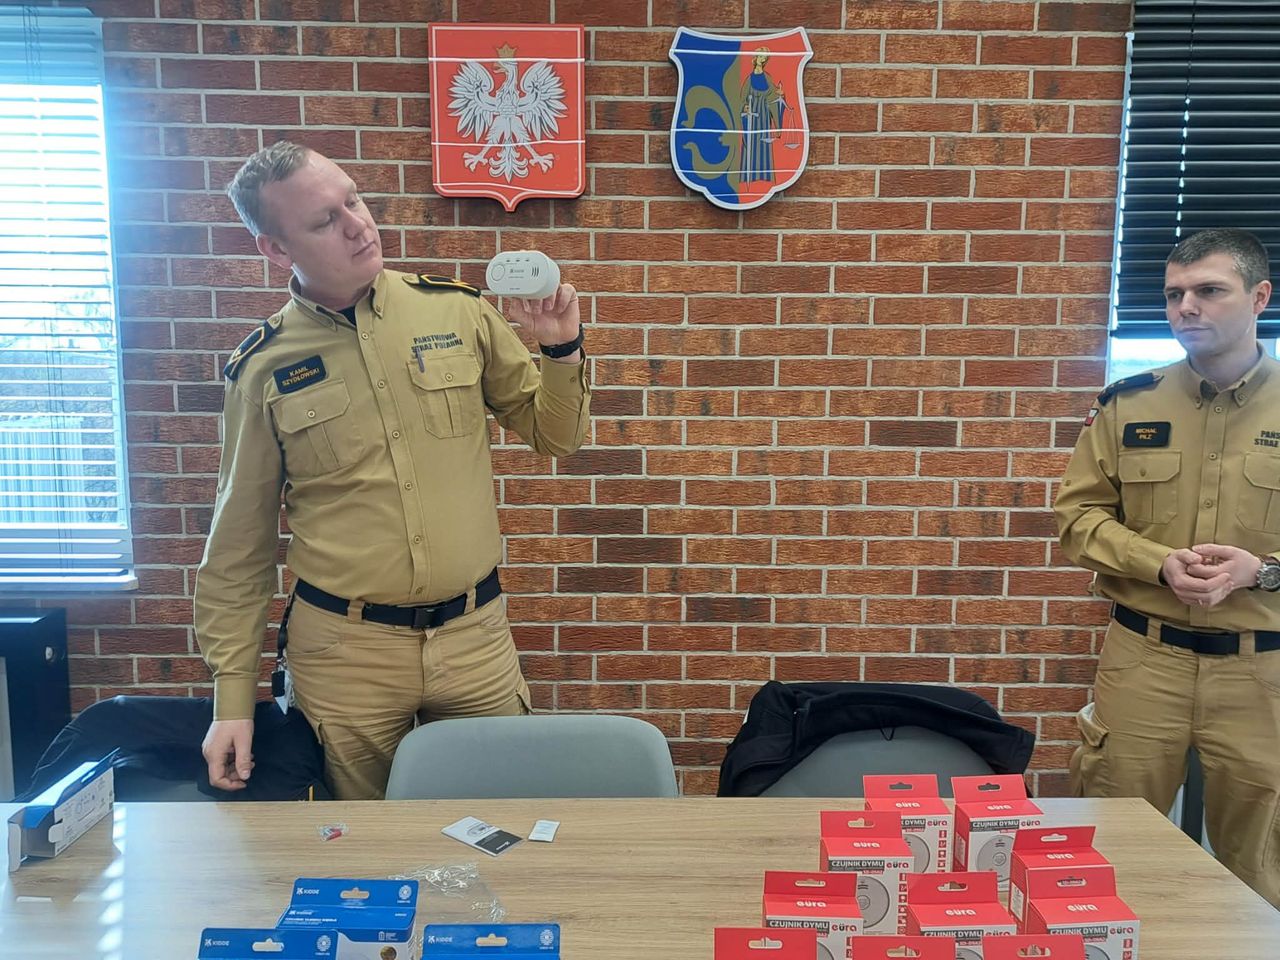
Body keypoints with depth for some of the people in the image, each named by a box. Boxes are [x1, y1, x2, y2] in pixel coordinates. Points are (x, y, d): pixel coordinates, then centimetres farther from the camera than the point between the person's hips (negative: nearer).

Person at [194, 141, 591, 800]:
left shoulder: (458, 311, -2)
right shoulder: (262, 369, -4)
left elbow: (554, 437, 8)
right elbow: (240, 547, 3)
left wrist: (561, 350, -11)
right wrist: (233, 695, 1)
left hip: (475, 635, 1)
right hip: (344, 650, -1)